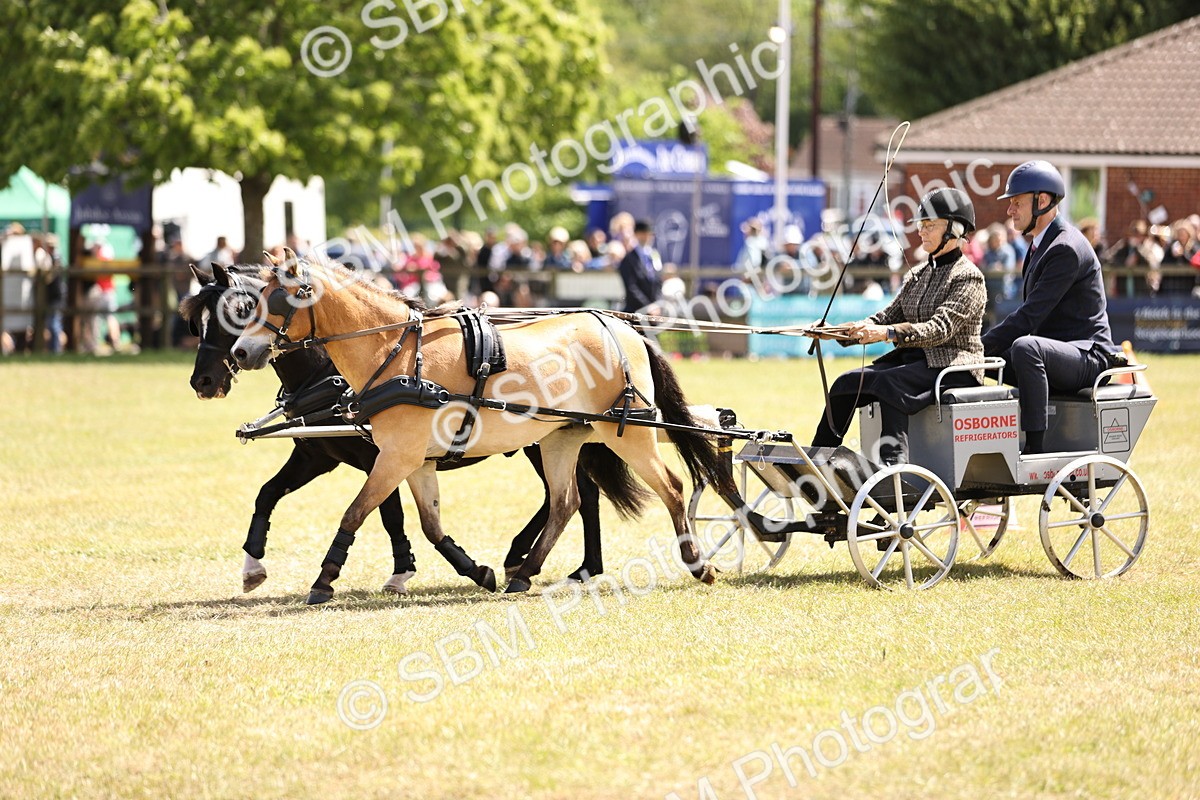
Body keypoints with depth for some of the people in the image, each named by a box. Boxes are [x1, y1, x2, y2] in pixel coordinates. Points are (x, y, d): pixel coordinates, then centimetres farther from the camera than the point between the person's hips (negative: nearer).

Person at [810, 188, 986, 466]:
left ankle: (892, 462, -46)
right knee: (847, 382, -13)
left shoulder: (968, 277, -7)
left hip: (952, 367, -8)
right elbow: (887, 317, 12)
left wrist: (887, 333, -34)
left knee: (888, 383, -35)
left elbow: (940, 328, -21)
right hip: (912, 359, 8)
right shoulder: (917, 276, 19)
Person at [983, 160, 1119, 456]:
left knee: (1025, 347, -38)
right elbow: (1030, 312, 16)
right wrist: (978, 349, 4)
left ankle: (1036, 448, -37)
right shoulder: (1042, 244, 15)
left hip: (1086, 355, -10)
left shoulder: (1067, 249, -17)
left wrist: (980, 348, -22)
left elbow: (1030, 316, -23)